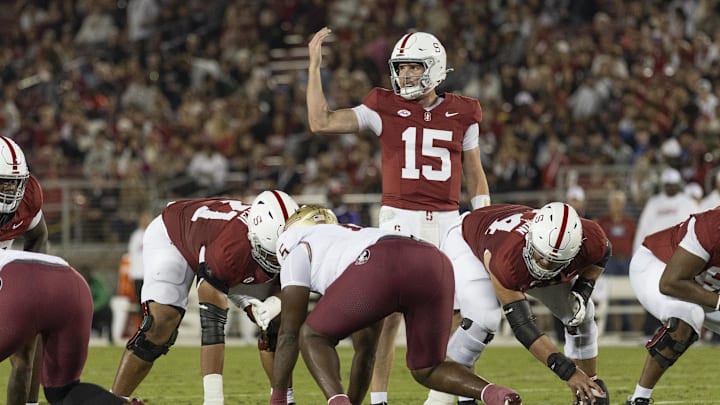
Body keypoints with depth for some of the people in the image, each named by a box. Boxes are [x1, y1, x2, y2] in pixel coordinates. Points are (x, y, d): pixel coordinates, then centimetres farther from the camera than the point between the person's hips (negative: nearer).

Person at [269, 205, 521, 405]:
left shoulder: (299, 252, 32)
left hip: (382, 267, -5)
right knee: (427, 370, 22)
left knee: (314, 337, 17)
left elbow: (289, 334, 28)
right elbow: (365, 348, 51)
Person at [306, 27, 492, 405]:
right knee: (388, 314, -4)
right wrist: (314, 66, -6)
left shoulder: (461, 114, 7)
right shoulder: (384, 108, 2)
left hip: (447, 219, 2)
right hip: (399, 218, -2)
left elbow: (474, 175, 14)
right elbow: (320, 122, -3)